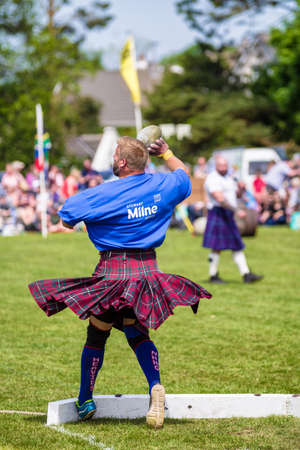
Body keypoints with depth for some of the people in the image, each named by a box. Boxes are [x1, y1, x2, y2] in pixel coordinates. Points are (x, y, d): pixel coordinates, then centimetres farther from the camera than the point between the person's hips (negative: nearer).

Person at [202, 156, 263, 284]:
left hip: (229, 216, 9)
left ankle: (246, 274, 5)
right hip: (218, 213, -9)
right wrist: (236, 211, -26)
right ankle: (213, 276, 4)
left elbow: (236, 195, 23)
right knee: (217, 247, -6)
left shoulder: (228, 177, 17)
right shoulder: (212, 179, -13)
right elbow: (220, 199, -23)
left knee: (237, 246, 6)